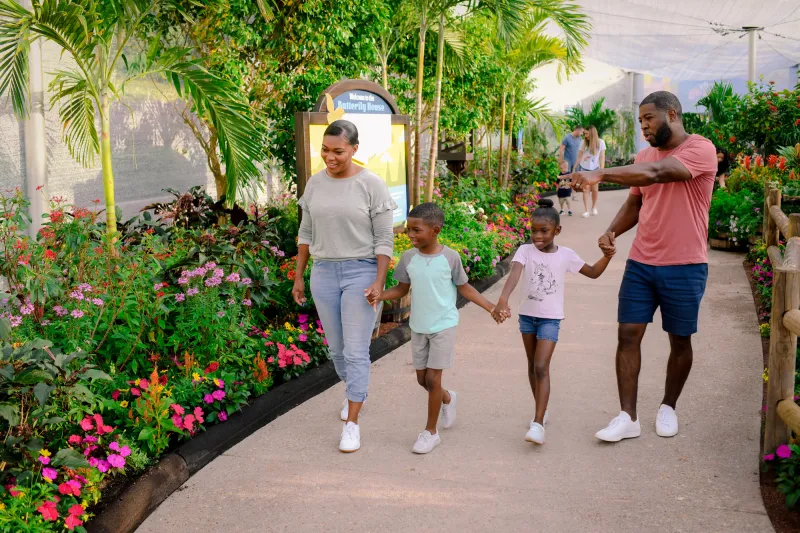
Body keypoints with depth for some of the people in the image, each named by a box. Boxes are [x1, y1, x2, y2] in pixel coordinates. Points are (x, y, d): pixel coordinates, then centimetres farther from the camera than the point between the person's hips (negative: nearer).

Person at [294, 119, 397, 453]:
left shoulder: (372, 185, -10)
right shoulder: (315, 183, 3)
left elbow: (384, 239, -9)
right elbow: (306, 233, 11)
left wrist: (379, 282, -15)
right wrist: (298, 276, 11)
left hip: (362, 273, -5)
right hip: (324, 274, 5)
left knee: (356, 351, -5)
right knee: (336, 347, 15)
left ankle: (351, 423, 5)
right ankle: (356, 392, 43)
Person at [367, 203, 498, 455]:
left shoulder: (450, 257, -12)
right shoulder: (409, 258, -4)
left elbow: (464, 287, 0)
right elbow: (402, 288, 5)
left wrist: (490, 306, -6)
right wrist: (380, 295, -13)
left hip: (443, 326, -4)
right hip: (418, 327, 4)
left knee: (432, 378, -4)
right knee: (422, 379, 12)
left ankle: (431, 432, 11)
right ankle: (447, 398, 44)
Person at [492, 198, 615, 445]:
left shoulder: (565, 255, -6)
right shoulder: (525, 251, -9)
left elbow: (593, 273, 7)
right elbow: (514, 275, -27)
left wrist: (606, 257, -12)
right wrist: (503, 300, -44)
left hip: (550, 318, -2)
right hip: (527, 314, 2)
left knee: (541, 367, -13)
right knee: (532, 365, 15)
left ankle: (538, 423, -13)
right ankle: (541, 410, 34)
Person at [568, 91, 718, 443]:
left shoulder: (701, 149, -13)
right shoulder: (645, 155, 9)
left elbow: (657, 173, -30)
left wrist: (600, 174, -38)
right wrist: (612, 231, -4)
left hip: (684, 267, -5)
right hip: (640, 263, 5)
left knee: (679, 340, 9)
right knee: (628, 334, -1)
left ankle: (668, 407, 29)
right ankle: (628, 417, 4)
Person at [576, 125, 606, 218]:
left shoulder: (600, 142, -5)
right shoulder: (583, 143, -2)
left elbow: (602, 157, -5)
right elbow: (579, 156, 3)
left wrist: (602, 169, -12)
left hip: (595, 169, 0)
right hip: (584, 168, 0)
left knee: (595, 189, 3)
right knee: (586, 190, -4)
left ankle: (594, 207, 26)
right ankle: (587, 211, -6)